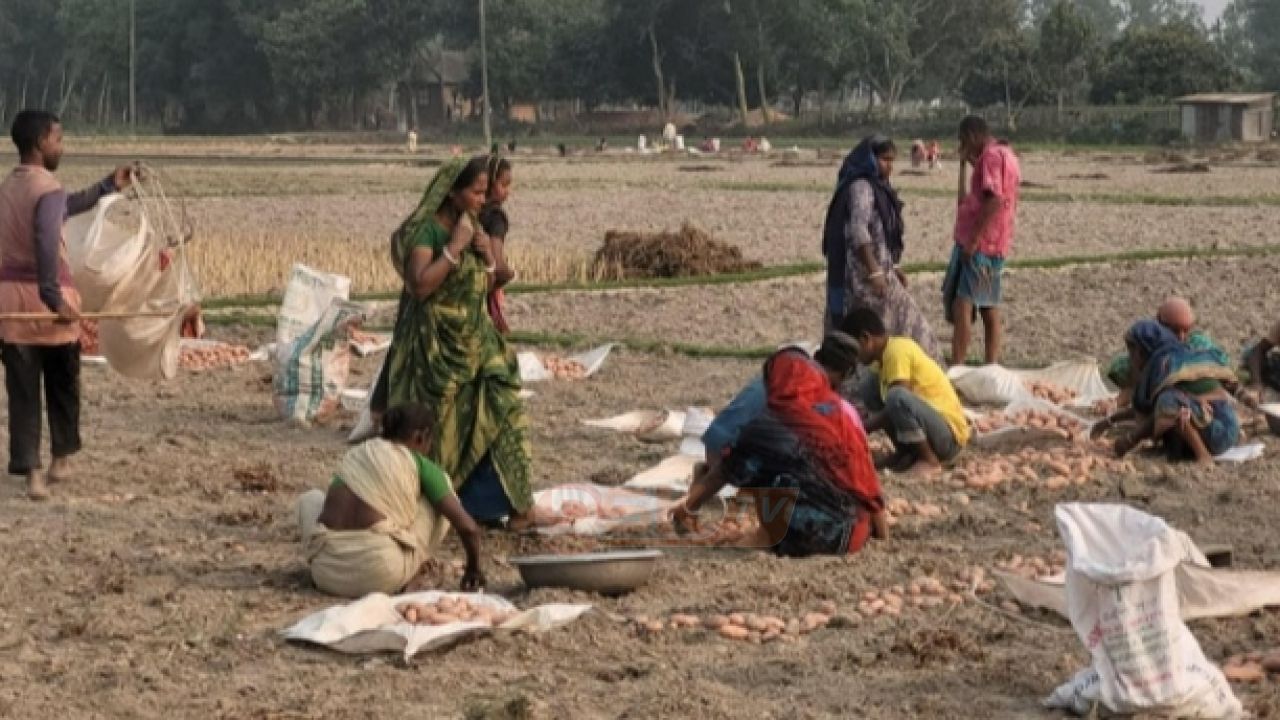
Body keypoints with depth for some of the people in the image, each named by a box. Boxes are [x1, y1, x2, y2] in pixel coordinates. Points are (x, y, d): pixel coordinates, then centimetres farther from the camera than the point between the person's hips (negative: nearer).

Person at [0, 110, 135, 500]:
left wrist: (109, 186, 33)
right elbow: (47, 243, -30)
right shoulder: (49, 190, -14)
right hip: (45, 297, -6)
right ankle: (61, 460, 29)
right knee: (62, 384, 16)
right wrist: (54, 298, -33)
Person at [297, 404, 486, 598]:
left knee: (310, 498, 34)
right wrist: (473, 568, 22)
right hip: (382, 577, -4)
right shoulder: (420, 465, 5)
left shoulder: (355, 454, 21)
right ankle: (407, 573, 17)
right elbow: (468, 527, 2)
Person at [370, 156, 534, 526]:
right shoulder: (425, 229, -13)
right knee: (439, 429, 0)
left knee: (500, 416, 3)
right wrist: (455, 247, -22)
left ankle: (493, 502, 10)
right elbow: (419, 286, -25)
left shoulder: (473, 229, 10)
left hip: (477, 344, 8)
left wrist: (489, 258, -3)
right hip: (437, 346, -8)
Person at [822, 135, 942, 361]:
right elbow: (858, 233, -25)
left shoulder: (877, 188, 17)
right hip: (863, 276, -10)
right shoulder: (861, 187, -14)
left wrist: (894, 267, 21)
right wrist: (875, 272, -28)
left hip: (880, 269, 10)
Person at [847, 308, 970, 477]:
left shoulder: (897, 351, -18)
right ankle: (905, 453, 7)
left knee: (897, 397, -35)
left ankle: (929, 460, -15)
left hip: (949, 435, -9)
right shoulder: (883, 356, 10)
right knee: (869, 386, 7)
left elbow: (897, 399, -23)